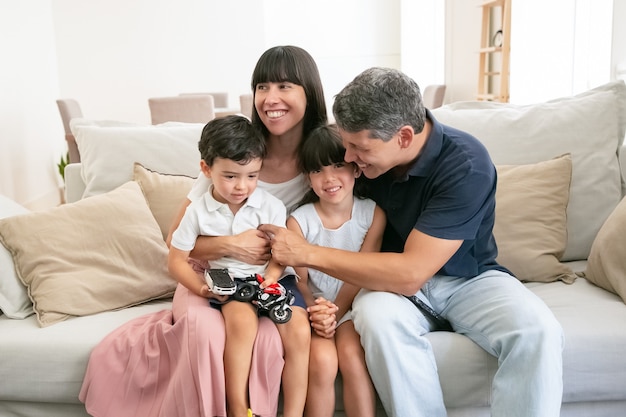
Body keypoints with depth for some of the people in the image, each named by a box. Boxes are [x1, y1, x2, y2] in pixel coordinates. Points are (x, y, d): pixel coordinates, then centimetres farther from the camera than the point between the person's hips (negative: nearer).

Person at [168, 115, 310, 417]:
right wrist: (203, 287, -13)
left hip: (269, 279, 1)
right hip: (228, 283, -1)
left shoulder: (271, 206, -3)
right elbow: (176, 260, 2)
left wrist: (271, 277, -22)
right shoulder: (197, 212, -2)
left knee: (299, 330, -23)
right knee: (242, 319, -34)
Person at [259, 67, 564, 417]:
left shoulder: (466, 165, -26)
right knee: (376, 315, -32)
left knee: (538, 331, -29)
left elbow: (411, 273, -30)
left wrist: (309, 254, -27)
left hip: (469, 279, -2)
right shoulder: (363, 152, -11)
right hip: (393, 279, 2)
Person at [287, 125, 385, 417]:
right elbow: (299, 280, -5)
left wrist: (335, 311, -16)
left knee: (351, 354, -25)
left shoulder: (373, 214, -6)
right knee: (322, 361, -23)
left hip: (352, 306, 0)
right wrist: (316, 312, -22)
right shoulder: (299, 220, -8)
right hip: (315, 307, 0)